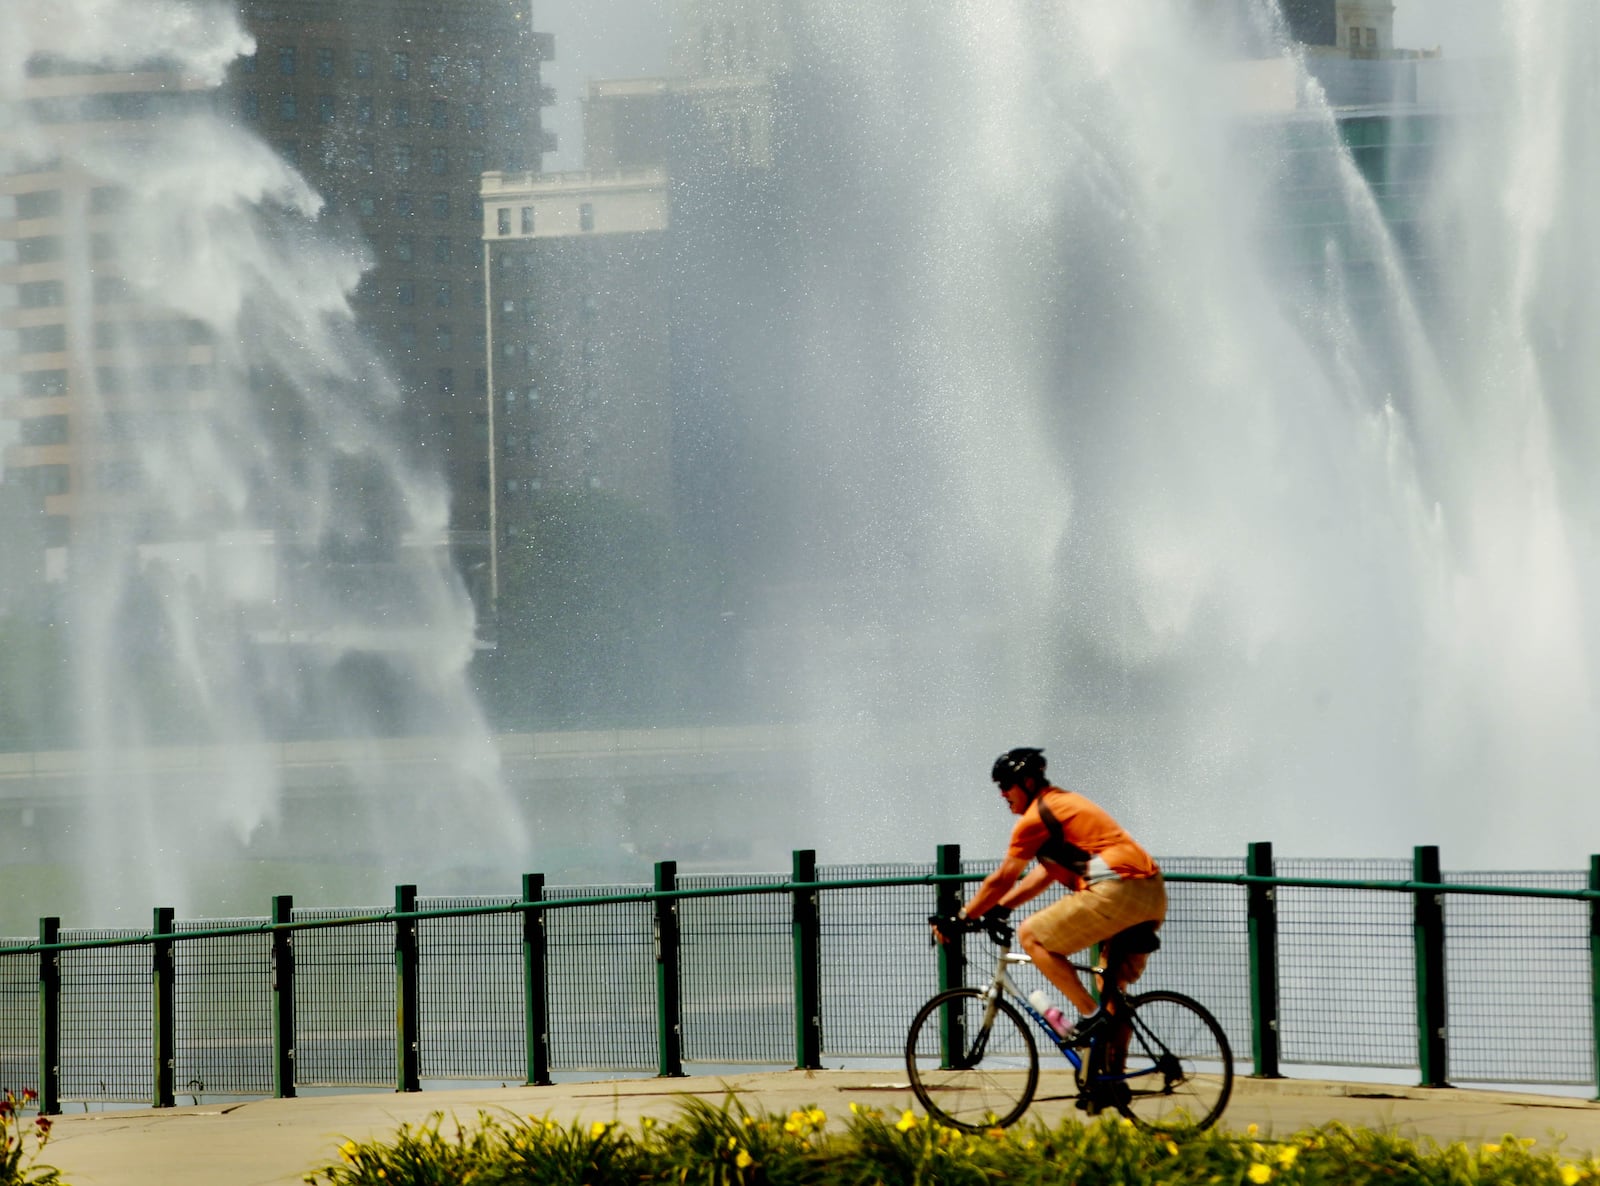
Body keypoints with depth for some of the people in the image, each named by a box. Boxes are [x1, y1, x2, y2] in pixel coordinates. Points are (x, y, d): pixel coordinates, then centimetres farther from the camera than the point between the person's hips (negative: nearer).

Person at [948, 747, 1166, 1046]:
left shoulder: (1036, 817, -2)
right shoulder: (1066, 802, 27)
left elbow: (1001, 880, 3)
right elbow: (1045, 873, 31)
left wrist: (961, 919, 13)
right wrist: (999, 908, 28)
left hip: (1117, 889, -10)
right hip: (1154, 896, 10)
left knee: (1031, 935, -1)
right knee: (1114, 986, 21)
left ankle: (1091, 1014, -8)